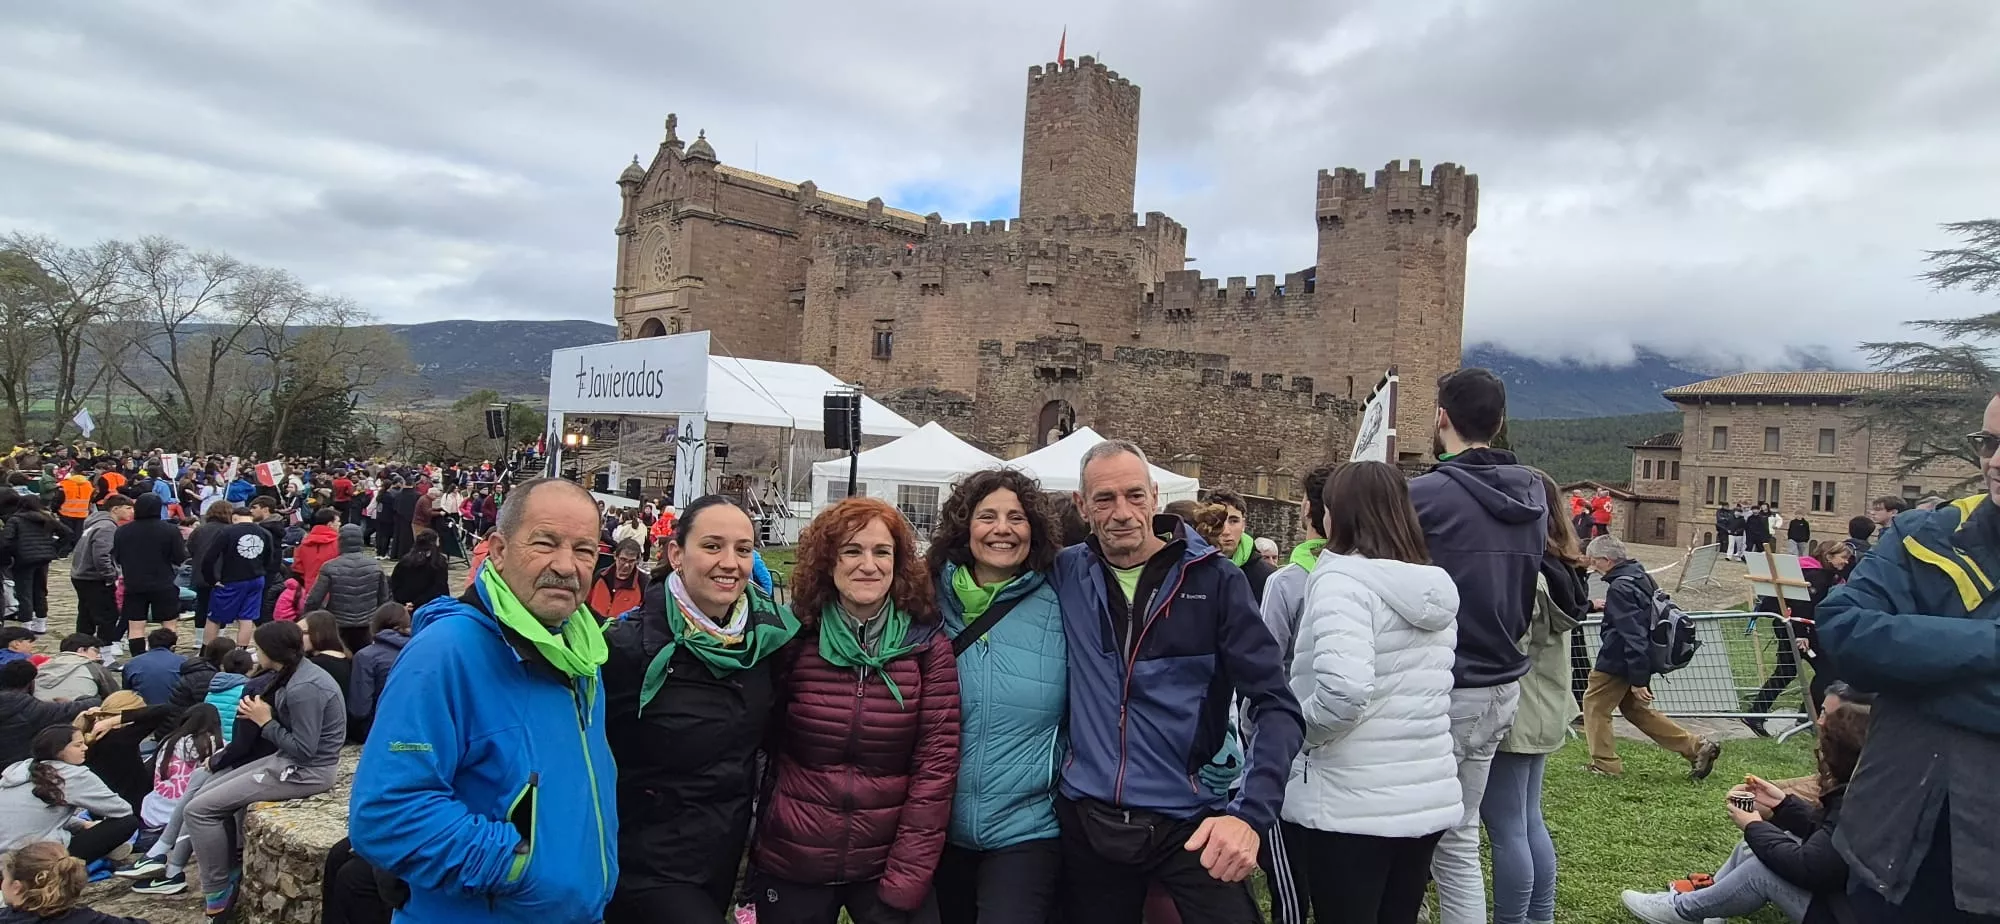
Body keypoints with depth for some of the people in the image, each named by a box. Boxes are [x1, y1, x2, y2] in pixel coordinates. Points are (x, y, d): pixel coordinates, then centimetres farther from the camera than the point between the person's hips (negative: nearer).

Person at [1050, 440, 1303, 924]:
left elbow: (1275, 705, -10)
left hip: (1191, 819, -2)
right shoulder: (1065, 575, 0)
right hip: (1087, 820, 2)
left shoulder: (1215, 580, -6)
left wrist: (1251, 812, -23)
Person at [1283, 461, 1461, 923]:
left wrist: (1296, 731, -12)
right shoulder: (1435, 587, 10)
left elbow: (1344, 690, -28)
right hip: (1428, 798, 7)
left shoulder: (1343, 578, -15)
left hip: (1352, 805, -7)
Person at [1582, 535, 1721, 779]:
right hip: (1645, 658, 10)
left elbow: (1632, 634, -25)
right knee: (1635, 708, 20)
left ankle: (1605, 764, 9)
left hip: (1618, 661, -10)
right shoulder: (1642, 576, 8)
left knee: (1595, 704, 5)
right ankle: (1697, 747, 18)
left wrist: (1637, 680, -24)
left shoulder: (1620, 588, -22)